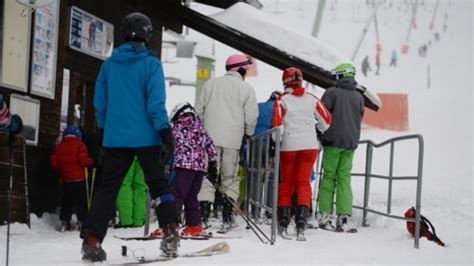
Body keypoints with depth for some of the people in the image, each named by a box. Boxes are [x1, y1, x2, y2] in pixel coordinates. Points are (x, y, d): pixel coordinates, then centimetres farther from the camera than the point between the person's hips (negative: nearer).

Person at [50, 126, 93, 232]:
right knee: (81, 201, 3)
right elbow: (83, 160, -16)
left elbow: (54, 163, 4)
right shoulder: (79, 145, -6)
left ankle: (64, 222, 5)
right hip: (79, 178, -4)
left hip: (65, 179, 4)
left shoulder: (58, 147, 6)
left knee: (66, 201, 10)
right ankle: (81, 221, -1)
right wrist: (90, 161, 4)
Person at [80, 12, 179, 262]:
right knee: (159, 184, 10)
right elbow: (156, 102, -12)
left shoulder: (109, 64, 7)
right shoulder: (150, 63, -5)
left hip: (115, 137, 3)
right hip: (146, 137, -3)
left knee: (107, 188, 5)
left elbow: (100, 102, 11)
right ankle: (170, 236, 3)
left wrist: (104, 129, 22)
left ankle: (91, 239, -6)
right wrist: (165, 133, -11)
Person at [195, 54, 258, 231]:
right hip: (233, 140, -1)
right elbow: (251, 117, -1)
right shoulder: (246, 89, 0)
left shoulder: (210, 84, 9)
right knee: (230, 176, 8)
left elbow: (199, 110, 9)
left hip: (210, 138, 1)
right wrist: (249, 134, 17)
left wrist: (202, 130, 21)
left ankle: (204, 208, -7)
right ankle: (227, 215, 2)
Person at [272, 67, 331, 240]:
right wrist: (318, 131, 27)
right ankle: (301, 220, -10)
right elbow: (326, 120, 8)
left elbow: (277, 125, -12)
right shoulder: (312, 99, 3)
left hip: (289, 146, -1)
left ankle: (283, 222, 11)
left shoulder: (282, 101, -6)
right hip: (310, 146, 2)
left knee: (286, 182, 12)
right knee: (303, 182, 5)